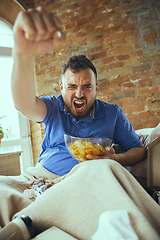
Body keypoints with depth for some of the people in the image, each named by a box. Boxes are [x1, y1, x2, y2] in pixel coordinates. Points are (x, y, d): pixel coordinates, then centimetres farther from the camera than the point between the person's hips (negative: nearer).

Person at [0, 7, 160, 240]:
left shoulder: (112, 113, 11)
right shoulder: (53, 108, 9)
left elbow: (138, 149, 14)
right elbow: (25, 104, -14)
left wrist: (114, 159, -11)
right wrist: (24, 55, -35)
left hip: (87, 181, 1)